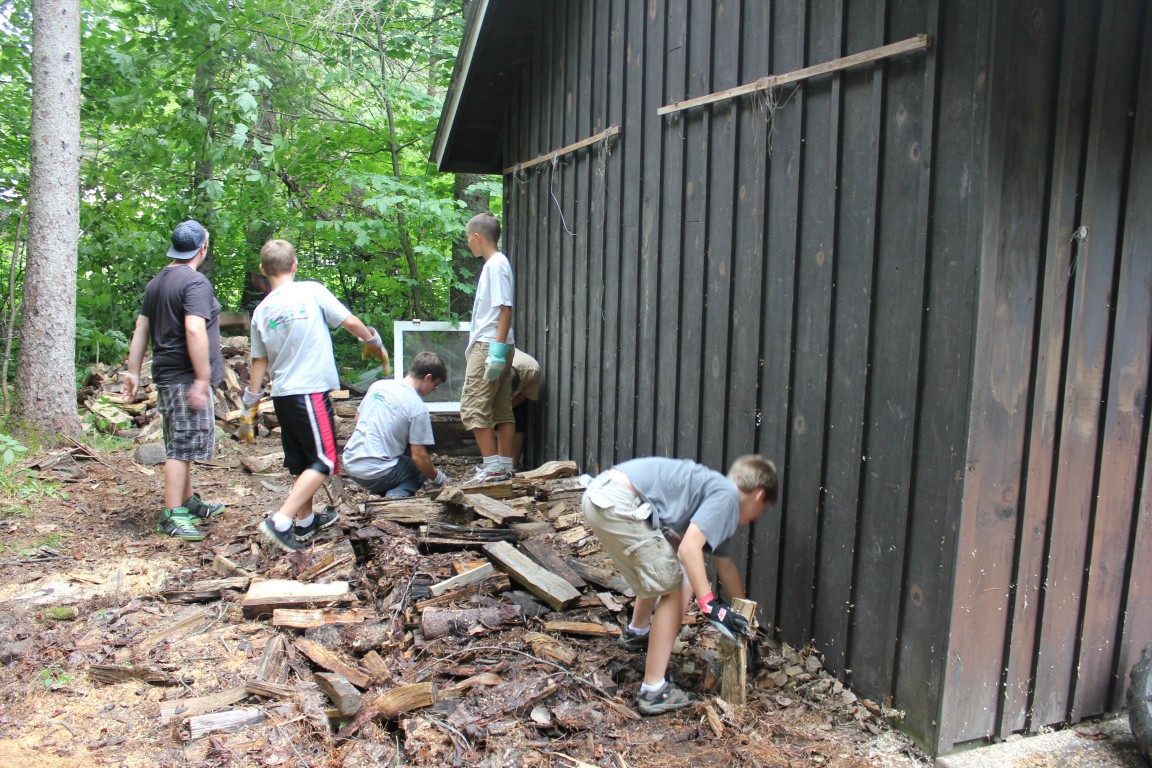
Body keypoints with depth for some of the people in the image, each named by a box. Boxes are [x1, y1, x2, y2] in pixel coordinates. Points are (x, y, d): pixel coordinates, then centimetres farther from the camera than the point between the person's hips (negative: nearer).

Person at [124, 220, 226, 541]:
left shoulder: (156, 283, 15)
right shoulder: (196, 282, -14)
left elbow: (141, 329, 16)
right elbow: (194, 331, -24)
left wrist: (133, 371, 18)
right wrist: (203, 380, -23)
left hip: (166, 375, 9)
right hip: (186, 378, -9)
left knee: (180, 444, 18)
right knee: (182, 446, -5)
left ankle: (189, 502, 30)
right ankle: (172, 515, -2)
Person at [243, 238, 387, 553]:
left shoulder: (261, 311, 7)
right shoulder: (312, 291, -6)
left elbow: (260, 360, 12)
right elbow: (350, 321, -1)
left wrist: (252, 398, 24)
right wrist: (375, 341, 17)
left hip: (282, 394, 6)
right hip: (310, 391, -6)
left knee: (301, 462, 17)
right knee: (324, 460, -3)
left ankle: (305, 522, 28)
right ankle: (281, 522, -12)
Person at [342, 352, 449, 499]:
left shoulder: (378, 385, 5)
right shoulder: (418, 407, -13)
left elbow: (357, 418, 19)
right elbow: (418, 456, -11)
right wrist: (436, 477, 6)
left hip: (349, 463, 7)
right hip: (375, 474, -7)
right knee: (420, 467, 17)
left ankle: (378, 492, 9)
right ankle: (398, 494, -9)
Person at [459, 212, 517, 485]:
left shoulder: (496, 265, -12)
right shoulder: (493, 264, 17)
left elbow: (505, 309, -19)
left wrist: (496, 350, -23)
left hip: (489, 347, -10)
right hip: (491, 346, 10)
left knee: (473, 407, -9)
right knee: (502, 409, 10)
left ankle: (493, 466, -7)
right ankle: (505, 466, 14)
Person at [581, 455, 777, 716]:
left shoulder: (713, 487, 25)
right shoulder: (727, 494, -1)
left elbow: (724, 563, 37)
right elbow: (689, 549, -15)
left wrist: (744, 618, 46)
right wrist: (709, 604, -9)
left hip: (598, 493, 10)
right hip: (618, 503, -10)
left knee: (661, 571, 31)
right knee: (676, 589, 0)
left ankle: (637, 632, 55)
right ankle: (653, 692, 4)